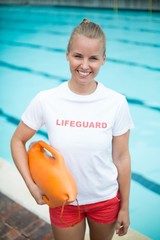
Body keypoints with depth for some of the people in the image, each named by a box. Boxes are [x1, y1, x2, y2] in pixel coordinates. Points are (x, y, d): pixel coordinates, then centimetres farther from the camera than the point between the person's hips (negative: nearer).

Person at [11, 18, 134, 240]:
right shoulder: (46, 100, -17)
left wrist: (125, 207, 1)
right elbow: (17, 141, -3)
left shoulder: (116, 103, -16)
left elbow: (121, 157, -8)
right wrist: (31, 185, -12)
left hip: (106, 200, 1)